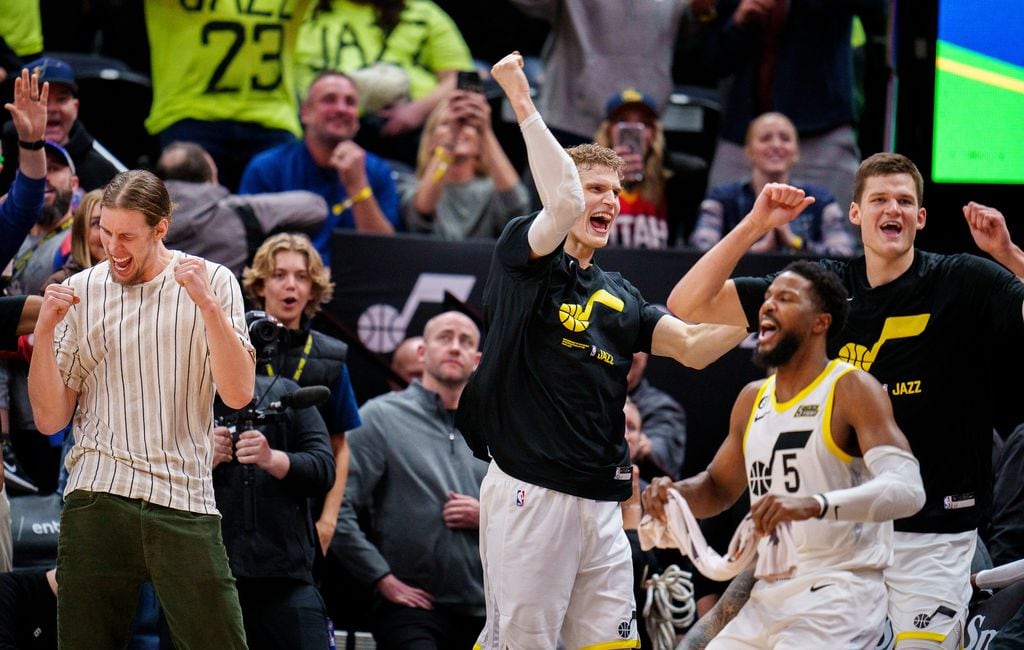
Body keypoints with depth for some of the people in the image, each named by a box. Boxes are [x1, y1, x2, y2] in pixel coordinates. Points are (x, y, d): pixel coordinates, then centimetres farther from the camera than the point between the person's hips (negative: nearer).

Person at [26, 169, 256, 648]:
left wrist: (207, 304, -15)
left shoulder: (213, 283, 6)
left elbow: (238, 393, -5)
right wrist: (44, 331, -5)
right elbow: (50, 419, 8)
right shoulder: (80, 292, 10)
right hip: (96, 501, 2)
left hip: (185, 502, -2)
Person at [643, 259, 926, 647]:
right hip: (769, 599, 8)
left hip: (837, 597, -8)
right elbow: (718, 488, 28)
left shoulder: (852, 390, -9)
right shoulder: (753, 399, 14)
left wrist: (815, 505, -38)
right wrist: (674, 493, 4)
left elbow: (907, 489, -22)